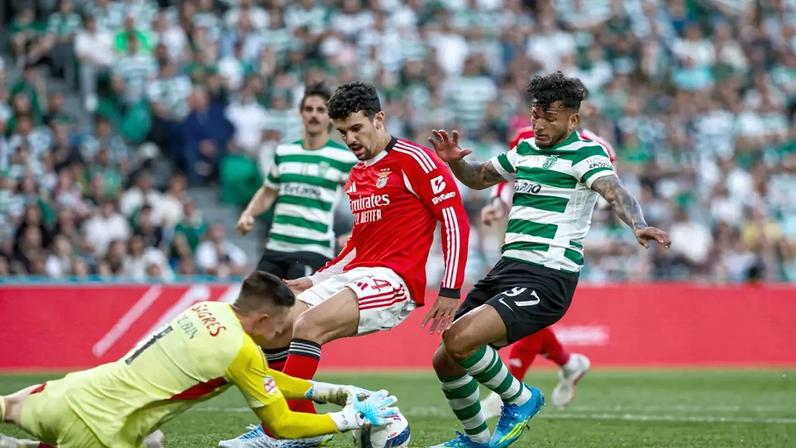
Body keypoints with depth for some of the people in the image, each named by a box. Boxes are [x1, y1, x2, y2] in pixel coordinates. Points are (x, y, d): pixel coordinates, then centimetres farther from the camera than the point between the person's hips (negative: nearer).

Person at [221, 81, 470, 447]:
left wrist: (450, 290, -17)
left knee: (308, 325, -27)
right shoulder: (357, 175, 19)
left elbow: (455, 220, -11)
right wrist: (316, 280, 22)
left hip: (394, 280, -9)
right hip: (354, 275, 9)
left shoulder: (414, 160, -7)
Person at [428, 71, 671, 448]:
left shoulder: (586, 154, -7)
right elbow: (478, 178, 31)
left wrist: (637, 225, -47)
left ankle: (520, 399, -1)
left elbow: (614, 192, -27)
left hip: (546, 279, -8)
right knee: (444, 361, 7)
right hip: (507, 268, 8)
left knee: (459, 339, -26)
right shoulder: (526, 150, 15)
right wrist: (454, 160, 10)